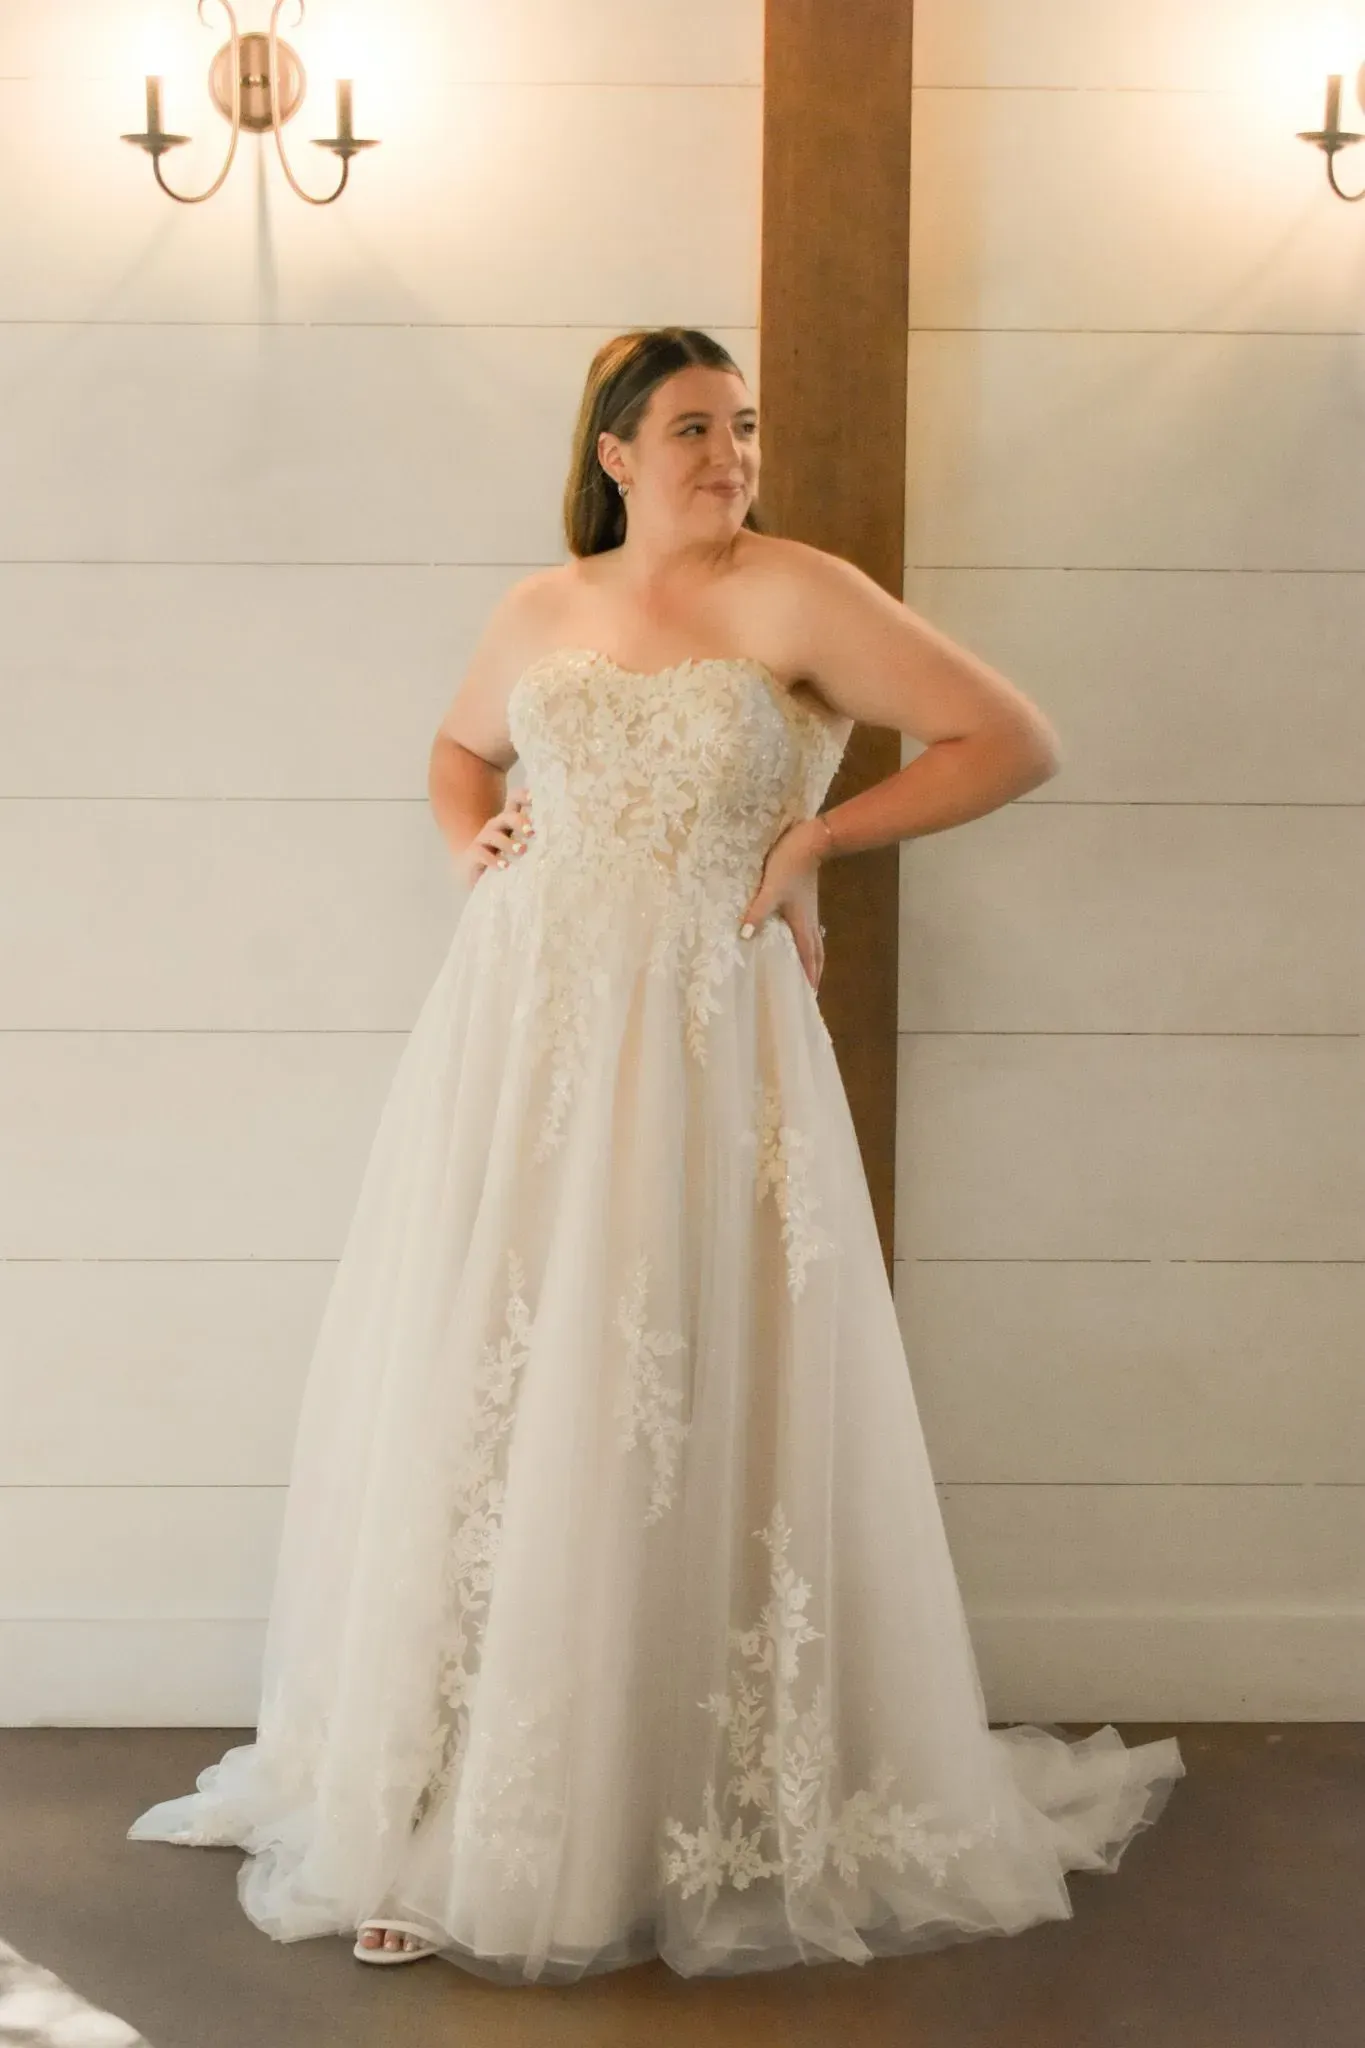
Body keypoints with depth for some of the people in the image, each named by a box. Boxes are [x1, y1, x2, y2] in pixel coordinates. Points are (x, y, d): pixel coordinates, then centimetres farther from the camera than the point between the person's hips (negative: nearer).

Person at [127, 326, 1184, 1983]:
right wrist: (470, 850, 11)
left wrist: (815, 839, -7)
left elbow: (1014, 742, -6)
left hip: (695, 1049, -4)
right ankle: (447, 1808, 19)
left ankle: (702, 1806, 17)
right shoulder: (540, 612, 11)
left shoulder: (793, 597, -3)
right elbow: (461, 748, 31)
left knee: (674, 1417, 0)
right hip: (518, 1037, 4)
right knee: (476, 1397, 6)